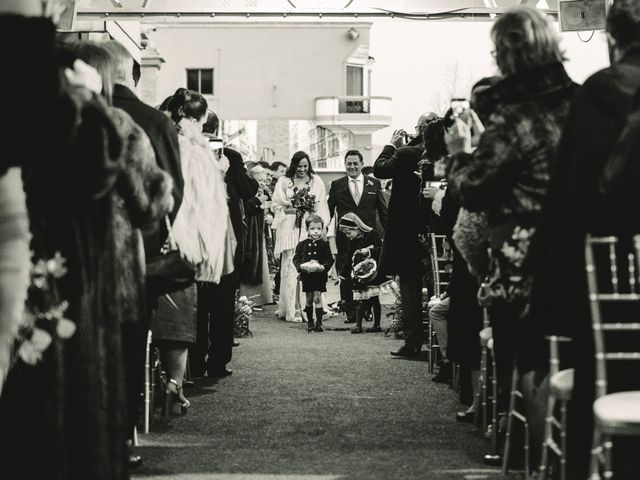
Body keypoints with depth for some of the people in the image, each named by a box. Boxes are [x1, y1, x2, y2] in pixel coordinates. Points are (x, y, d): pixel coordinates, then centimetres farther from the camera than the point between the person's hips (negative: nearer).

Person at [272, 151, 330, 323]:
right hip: (290, 230, -1)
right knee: (291, 267, -8)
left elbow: (322, 206, 12)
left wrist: (312, 209, -7)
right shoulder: (284, 182, 10)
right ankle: (290, 310, -8)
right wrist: (289, 209, -8)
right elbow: (277, 205, 8)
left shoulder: (316, 181, 13)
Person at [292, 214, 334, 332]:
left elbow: (330, 259, -3)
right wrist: (301, 266, -16)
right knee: (309, 299, 9)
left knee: (317, 298, -7)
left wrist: (323, 267, -21)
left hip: (320, 275, -2)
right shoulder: (302, 245, 3)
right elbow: (296, 258, 4)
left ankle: (319, 323, -2)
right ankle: (310, 322, 20)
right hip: (306, 275, 2)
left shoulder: (324, 244, -1)